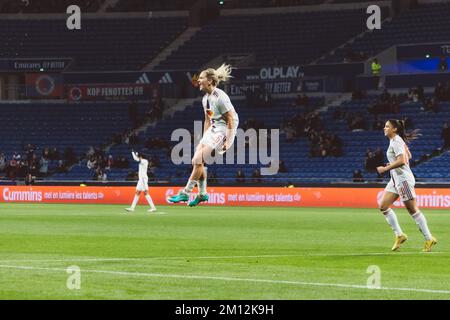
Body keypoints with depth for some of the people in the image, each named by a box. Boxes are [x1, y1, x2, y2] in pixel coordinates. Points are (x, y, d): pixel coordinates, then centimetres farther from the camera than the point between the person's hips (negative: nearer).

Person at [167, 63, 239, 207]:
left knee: (198, 160, -15)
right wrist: (204, 140, 18)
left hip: (223, 131, -9)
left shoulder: (220, 97, -18)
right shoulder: (205, 98, 10)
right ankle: (202, 194, 12)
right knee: (196, 161, 3)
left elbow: (231, 120, -18)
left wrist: (228, 141, -21)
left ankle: (185, 193, -9)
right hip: (212, 130, 9)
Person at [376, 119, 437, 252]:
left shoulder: (396, 141, -15)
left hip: (403, 179, -10)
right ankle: (399, 235, 8)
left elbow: (402, 161, -26)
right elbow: (408, 156, 24)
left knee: (413, 210, -5)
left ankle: (429, 239, 2)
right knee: (383, 206, 5)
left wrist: (386, 169, -21)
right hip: (396, 180, 10)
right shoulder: (397, 140, 13)